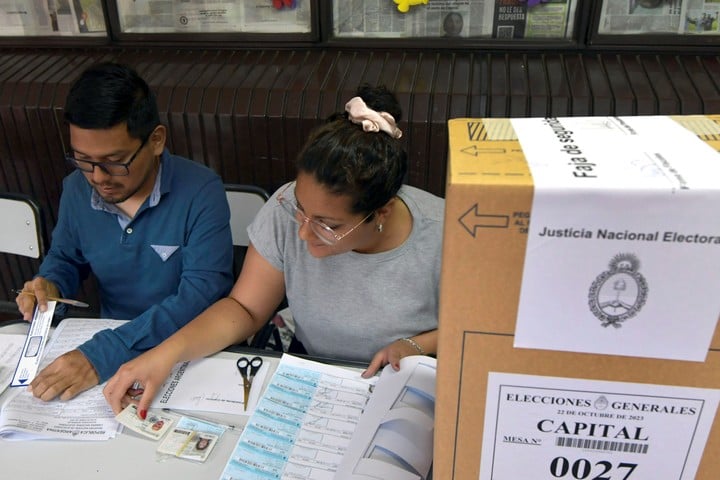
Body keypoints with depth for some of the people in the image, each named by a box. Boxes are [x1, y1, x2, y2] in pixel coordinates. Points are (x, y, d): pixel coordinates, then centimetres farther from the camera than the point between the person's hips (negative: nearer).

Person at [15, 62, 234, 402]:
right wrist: (49, 285, -6)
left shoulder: (200, 191, -19)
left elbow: (202, 294, -27)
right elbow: (65, 259, 17)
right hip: (110, 340, 4)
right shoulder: (76, 189, -2)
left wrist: (102, 354, -34)